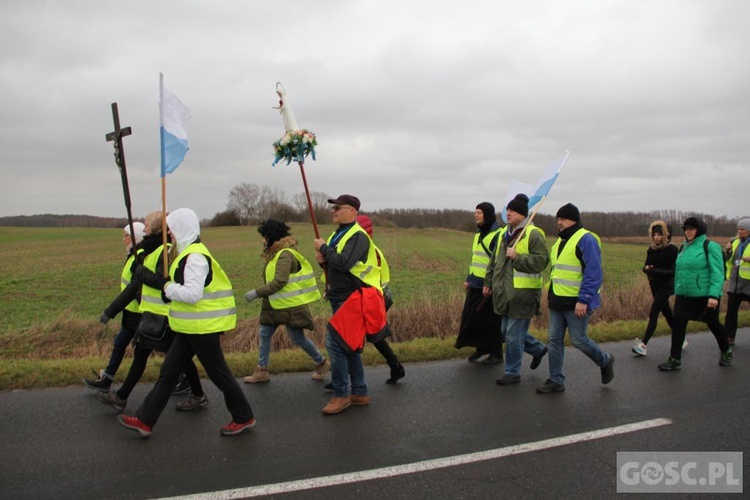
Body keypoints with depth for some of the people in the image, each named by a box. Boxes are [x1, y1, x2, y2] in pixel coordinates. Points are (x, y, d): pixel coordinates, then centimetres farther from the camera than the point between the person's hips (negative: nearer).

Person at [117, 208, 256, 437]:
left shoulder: (195, 257, -21)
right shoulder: (188, 254, 12)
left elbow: (193, 294, -29)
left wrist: (169, 288, -14)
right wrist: (171, 290, 5)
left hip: (203, 328, -10)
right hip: (191, 328, 10)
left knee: (218, 374, 3)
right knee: (168, 373, 13)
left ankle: (244, 418, 18)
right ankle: (144, 420, 22)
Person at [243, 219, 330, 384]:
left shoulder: (285, 255, -20)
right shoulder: (274, 254, 10)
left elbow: (279, 282, -27)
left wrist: (256, 293, -25)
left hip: (291, 304, -10)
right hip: (276, 304, 10)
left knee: (298, 338, 0)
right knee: (264, 334, 8)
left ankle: (322, 363, 20)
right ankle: (262, 371, 17)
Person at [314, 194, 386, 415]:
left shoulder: (358, 236, -15)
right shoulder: (338, 233, 14)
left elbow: (343, 263, -30)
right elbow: (332, 263, 19)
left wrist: (324, 248, -15)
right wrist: (322, 259, -3)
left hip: (352, 299, -10)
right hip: (339, 298, 10)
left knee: (335, 342, -12)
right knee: (348, 345, 14)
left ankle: (341, 395, -1)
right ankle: (360, 393, 24)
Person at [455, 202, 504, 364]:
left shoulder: (497, 234, -13)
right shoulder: (479, 234, 15)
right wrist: (469, 279, 19)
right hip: (476, 285, 9)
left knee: (490, 320, 0)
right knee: (472, 318, 10)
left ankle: (496, 354, 14)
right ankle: (481, 350, 23)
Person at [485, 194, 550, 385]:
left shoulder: (533, 234, -12)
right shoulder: (504, 233, 13)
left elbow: (541, 261, -19)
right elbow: (494, 260, 20)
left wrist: (517, 257, -24)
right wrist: (489, 282, 19)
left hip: (523, 294, -8)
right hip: (505, 292, 8)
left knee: (514, 335, -2)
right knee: (508, 332, 17)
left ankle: (513, 372, 14)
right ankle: (538, 349, 39)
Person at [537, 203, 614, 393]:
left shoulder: (586, 239, -13)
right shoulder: (560, 240, 15)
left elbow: (593, 273, -19)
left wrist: (583, 300, -23)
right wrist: (551, 294, 20)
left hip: (576, 303, -8)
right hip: (557, 301, 8)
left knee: (578, 340, 1)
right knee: (554, 340, 7)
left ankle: (605, 361, 28)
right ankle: (555, 380, 16)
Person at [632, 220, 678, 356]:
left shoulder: (671, 249, -13)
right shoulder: (652, 249, 6)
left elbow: (673, 271, -16)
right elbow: (646, 266, 8)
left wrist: (654, 271, -25)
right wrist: (647, 269, -15)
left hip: (666, 286, -7)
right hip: (655, 285, 7)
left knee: (653, 314, -11)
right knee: (666, 313, 16)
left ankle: (643, 345, -11)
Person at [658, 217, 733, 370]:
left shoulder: (710, 246, -10)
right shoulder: (683, 247, 10)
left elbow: (717, 272, -16)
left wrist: (714, 295, -24)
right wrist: (677, 291, 18)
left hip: (705, 296, -5)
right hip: (684, 296, 5)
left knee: (713, 324, 12)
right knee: (678, 324, -3)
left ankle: (726, 351, 38)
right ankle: (675, 359, 3)